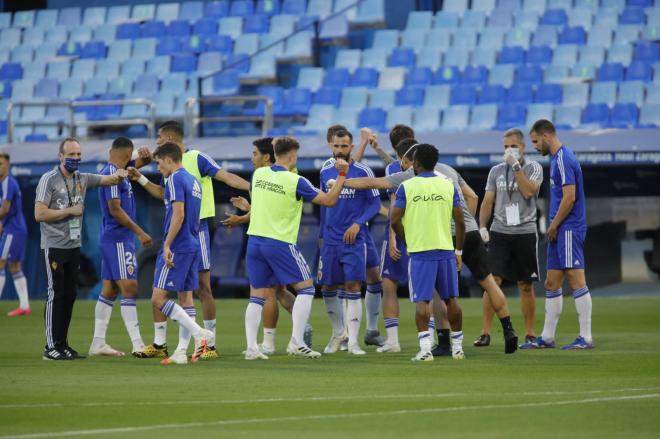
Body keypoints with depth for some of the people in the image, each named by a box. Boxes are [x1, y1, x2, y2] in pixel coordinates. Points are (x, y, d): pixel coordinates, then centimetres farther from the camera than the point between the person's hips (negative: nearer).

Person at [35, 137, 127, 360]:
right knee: (56, 294, -6)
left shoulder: (82, 179, 9)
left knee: (70, 295, 8)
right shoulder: (49, 180, -10)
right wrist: (70, 211, -13)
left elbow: (107, 180, 6)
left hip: (74, 246, 6)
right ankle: (51, 347, -3)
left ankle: (63, 344, 15)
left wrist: (118, 175, -17)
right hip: (54, 247, -6)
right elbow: (39, 214, -16)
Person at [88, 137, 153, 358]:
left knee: (110, 290, 11)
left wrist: (145, 156, 1)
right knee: (129, 288, -12)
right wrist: (140, 233, -17)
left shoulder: (115, 171, 14)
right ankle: (137, 345, -16)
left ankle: (98, 343, 13)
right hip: (118, 238, -10)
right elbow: (115, 209, -20)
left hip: (111, 239, 10)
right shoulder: (112, 174, -14)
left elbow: (143, 161, 26)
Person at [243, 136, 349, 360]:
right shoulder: (295, 181, -11)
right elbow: (329, 200, -6)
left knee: (257, 296, 11)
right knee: (306, 288, 5)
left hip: (255, 240, 5)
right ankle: (296, 342, -4)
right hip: (280, 243, -5)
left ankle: (251, 347, 1)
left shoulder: (259, 174, 4)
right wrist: (342, 175, 0)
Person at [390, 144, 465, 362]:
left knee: (422, 300, -3)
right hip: (445, 249, 2)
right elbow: (460, 221, 4)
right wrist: (459, 251, 13)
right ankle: (457, 346, 18)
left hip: (419, 251, -2)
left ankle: (425, 348, -15)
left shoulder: (406, 187, -3)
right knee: (451, 298, 12)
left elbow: (395, 220, -5)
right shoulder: (449, 186, 4)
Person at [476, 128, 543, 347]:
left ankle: (529, 333, 12)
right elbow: (488, 201, 10)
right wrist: (482, 227, -2)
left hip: (525, 233, -2)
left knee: (526, 285, 3)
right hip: (499, 232, 2)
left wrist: (515, 166, -13)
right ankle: (485, 333, -8)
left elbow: (528, 192, -15)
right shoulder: (496, 171, 11)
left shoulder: (533, 168, 2)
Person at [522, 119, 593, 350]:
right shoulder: (557, 158, 17)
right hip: (560, 232, 10)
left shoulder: (563, 159, -14)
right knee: (552, 284, 12)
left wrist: (554, 226, -12)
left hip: (568, 229, -10)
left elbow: (569, 197, -19)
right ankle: (547, 337, 16)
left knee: (576, 281, -8)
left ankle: (586, 338, -6)